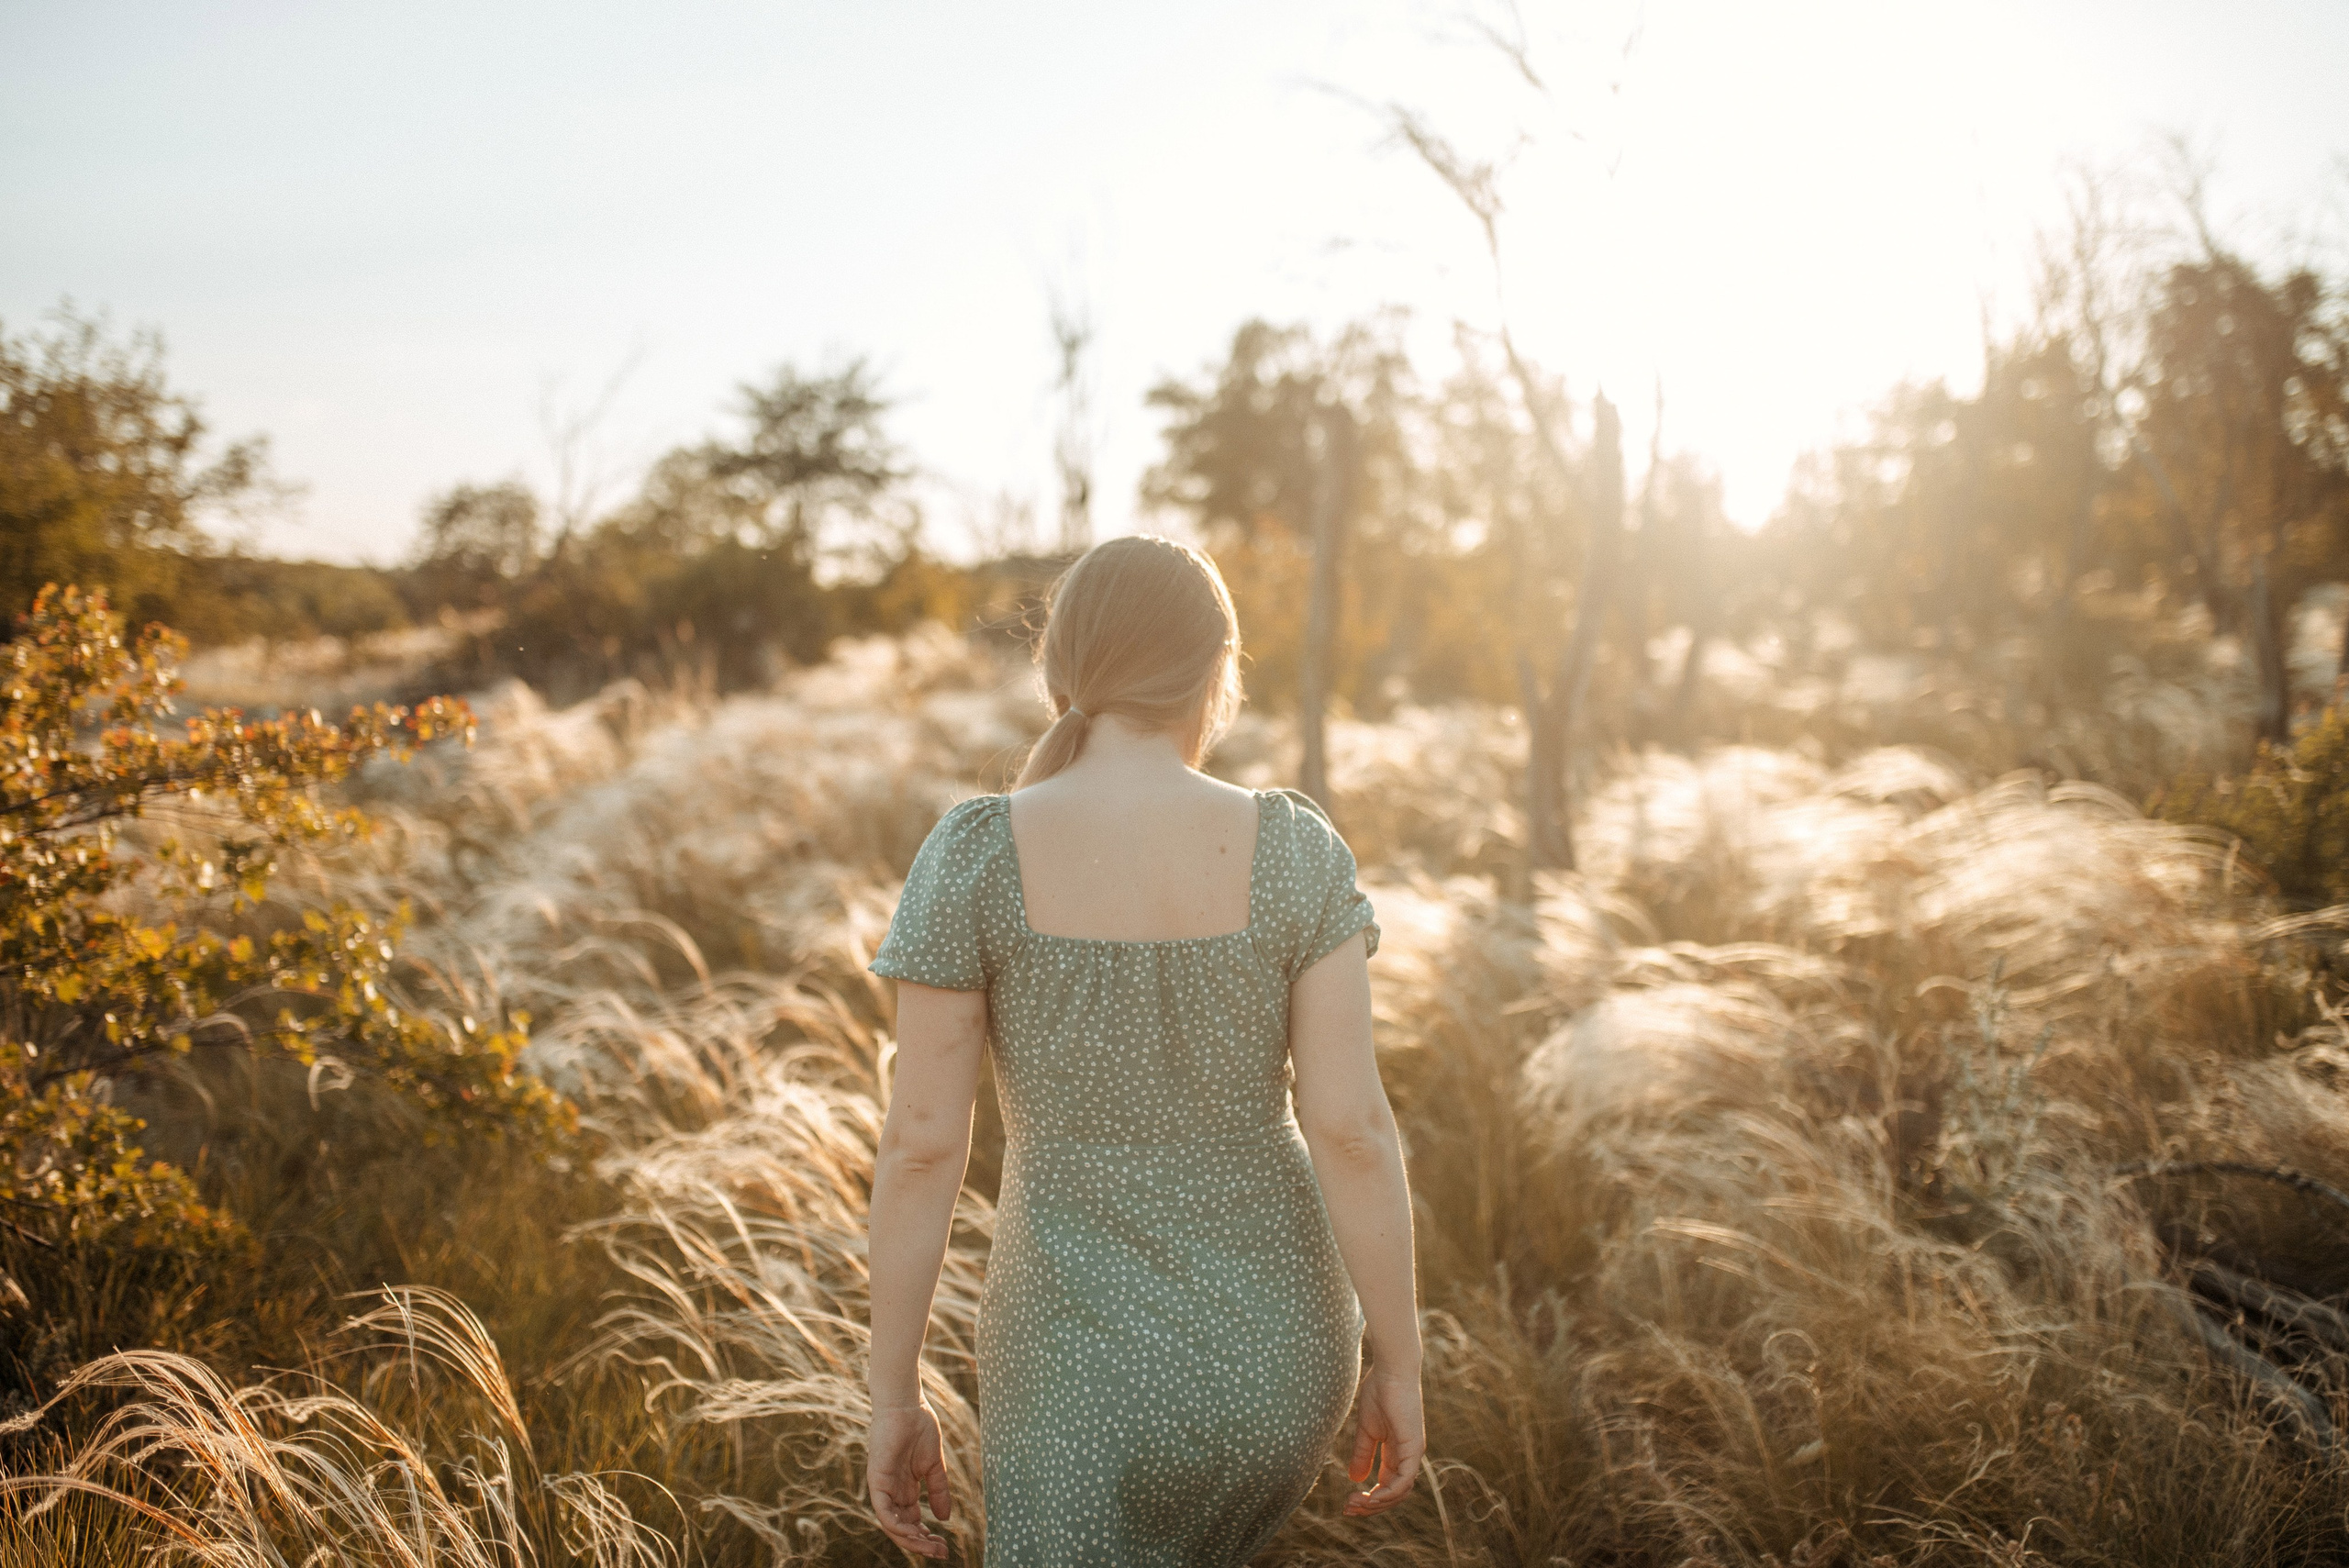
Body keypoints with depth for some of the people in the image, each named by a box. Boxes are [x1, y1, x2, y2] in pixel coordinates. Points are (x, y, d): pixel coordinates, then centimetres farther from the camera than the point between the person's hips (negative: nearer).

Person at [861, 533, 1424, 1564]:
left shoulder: (974, 854, -13)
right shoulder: (1296, 851, -10)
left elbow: (919, 1143, -12)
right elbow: (1353, 1127, -12)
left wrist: (891, 1399, -2)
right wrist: (1399, 1367, 0)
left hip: (1084, 1371, -2)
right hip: (1272, 1354, 3)